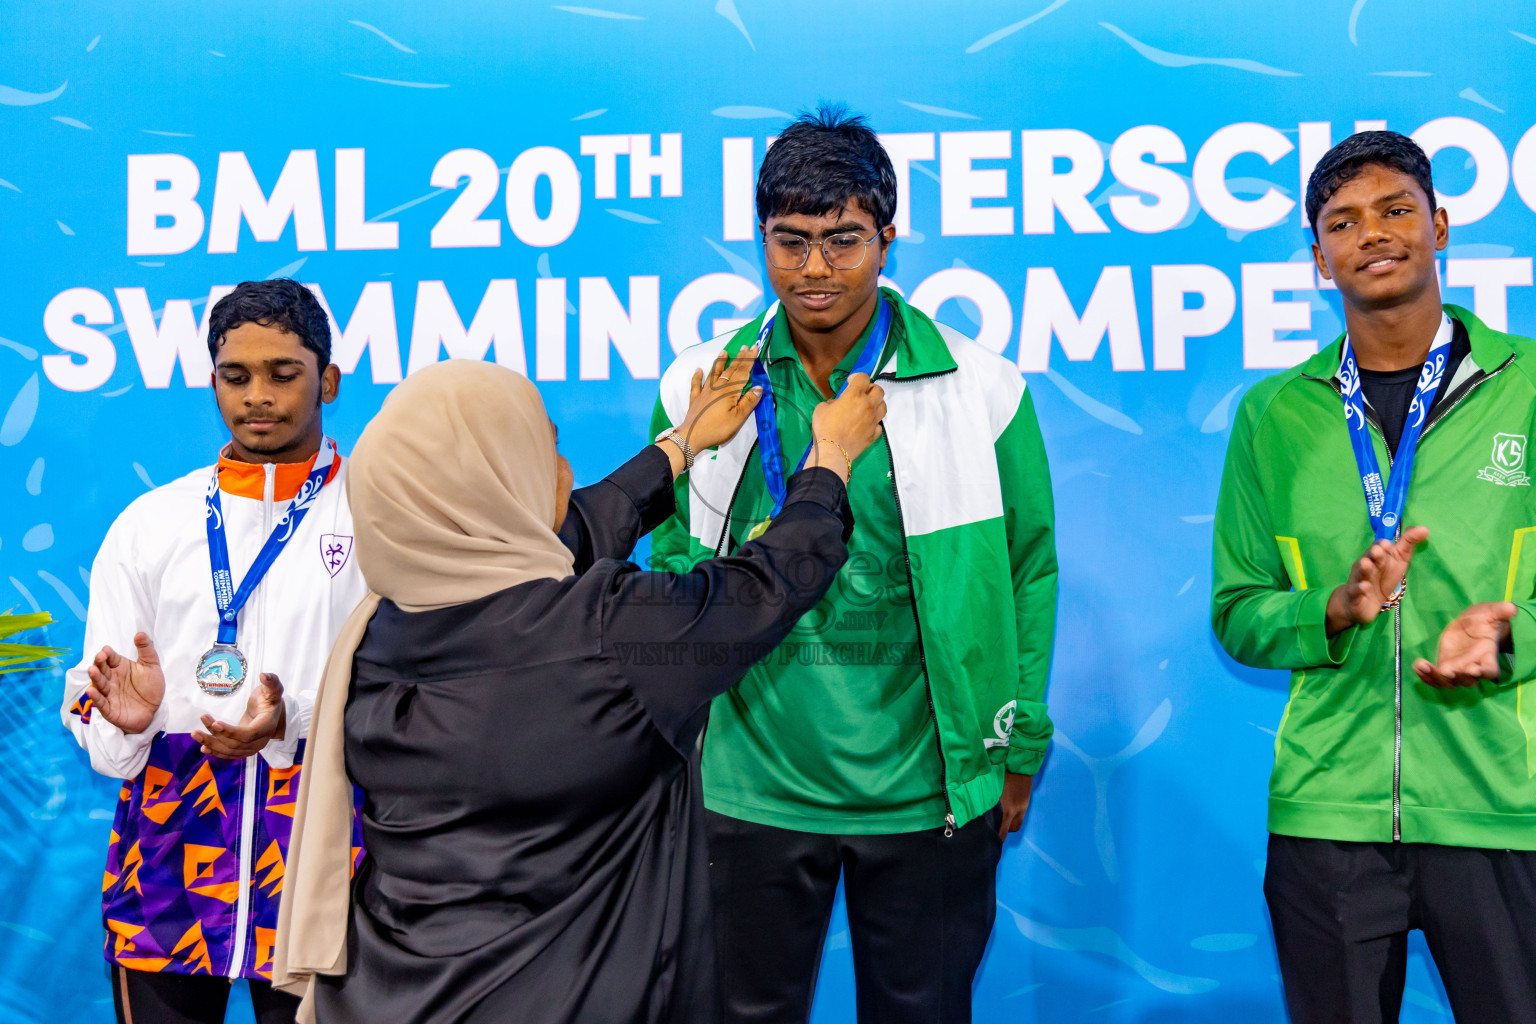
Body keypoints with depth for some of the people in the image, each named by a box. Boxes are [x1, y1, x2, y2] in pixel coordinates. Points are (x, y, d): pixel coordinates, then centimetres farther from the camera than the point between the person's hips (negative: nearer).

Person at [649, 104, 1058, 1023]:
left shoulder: (979, 389, -5)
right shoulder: (703, 388, 0)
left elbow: (1028, 570, 1)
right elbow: (674, 563, 10)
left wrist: (1018, 752, 3)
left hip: (927, 791, -1)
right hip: (749, 787, 1)